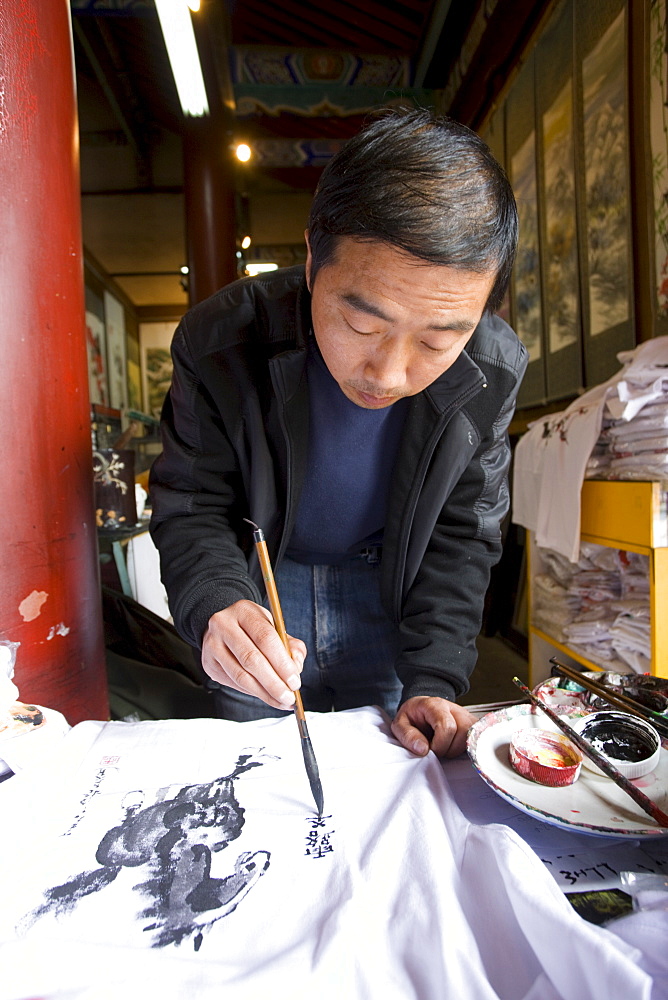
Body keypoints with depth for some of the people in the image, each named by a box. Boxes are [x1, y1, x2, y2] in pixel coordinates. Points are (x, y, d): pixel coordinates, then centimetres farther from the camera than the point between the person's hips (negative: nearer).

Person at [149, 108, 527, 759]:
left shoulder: (492, 371, -22)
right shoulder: (221, 344, -26)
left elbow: (461, 533, -12)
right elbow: (191, 508, -16)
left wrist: (432, 680, -19)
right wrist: (218, 604, -37)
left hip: (388, 587, 1)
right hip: (260, 580, 0)